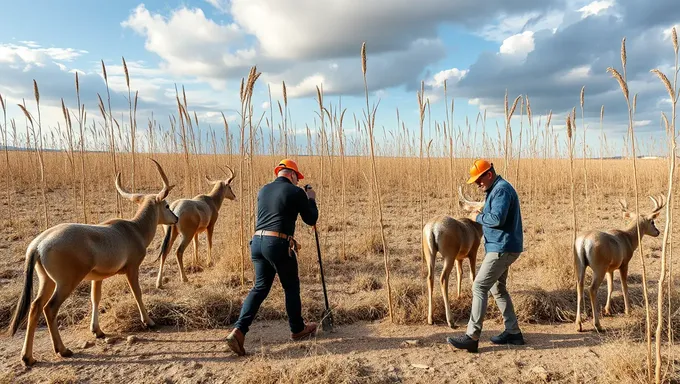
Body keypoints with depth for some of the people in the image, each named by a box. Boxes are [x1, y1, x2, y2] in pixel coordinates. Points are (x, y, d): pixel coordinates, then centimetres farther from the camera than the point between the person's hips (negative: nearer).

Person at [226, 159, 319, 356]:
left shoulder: (263, 190, 15)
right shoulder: (296, 192, -3)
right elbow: (311, 219, 6)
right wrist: (311, 199, 23)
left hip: (257, 241, 6)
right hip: (279, 244, -5)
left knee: (260, 287, 13)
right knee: (291, 287, 13)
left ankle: (239, 330, -1)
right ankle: (297, 329, 30)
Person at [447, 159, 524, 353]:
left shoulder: (501, 189, -16)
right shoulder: (496, 189, 17)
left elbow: (497, 218, -27)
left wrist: (478, 217, -11)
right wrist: (481, 214, 3)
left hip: (502, 248, -11)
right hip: (501, 248, 11)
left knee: (479, 287, -11)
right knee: (498, 289, 17)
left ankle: (472, 337, -9)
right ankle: (513, 332, 25)